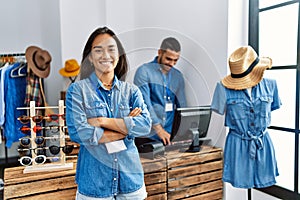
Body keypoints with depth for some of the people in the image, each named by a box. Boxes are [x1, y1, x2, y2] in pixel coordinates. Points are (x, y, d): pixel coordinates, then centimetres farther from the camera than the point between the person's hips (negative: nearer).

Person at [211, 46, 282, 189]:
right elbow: (219, 111, -1)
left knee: (265, 185, 14)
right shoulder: (224, 88, -14)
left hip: (263, 144, 3)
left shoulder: (269, 85, -4)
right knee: (238, 185, 6)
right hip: (238, 144, -3)